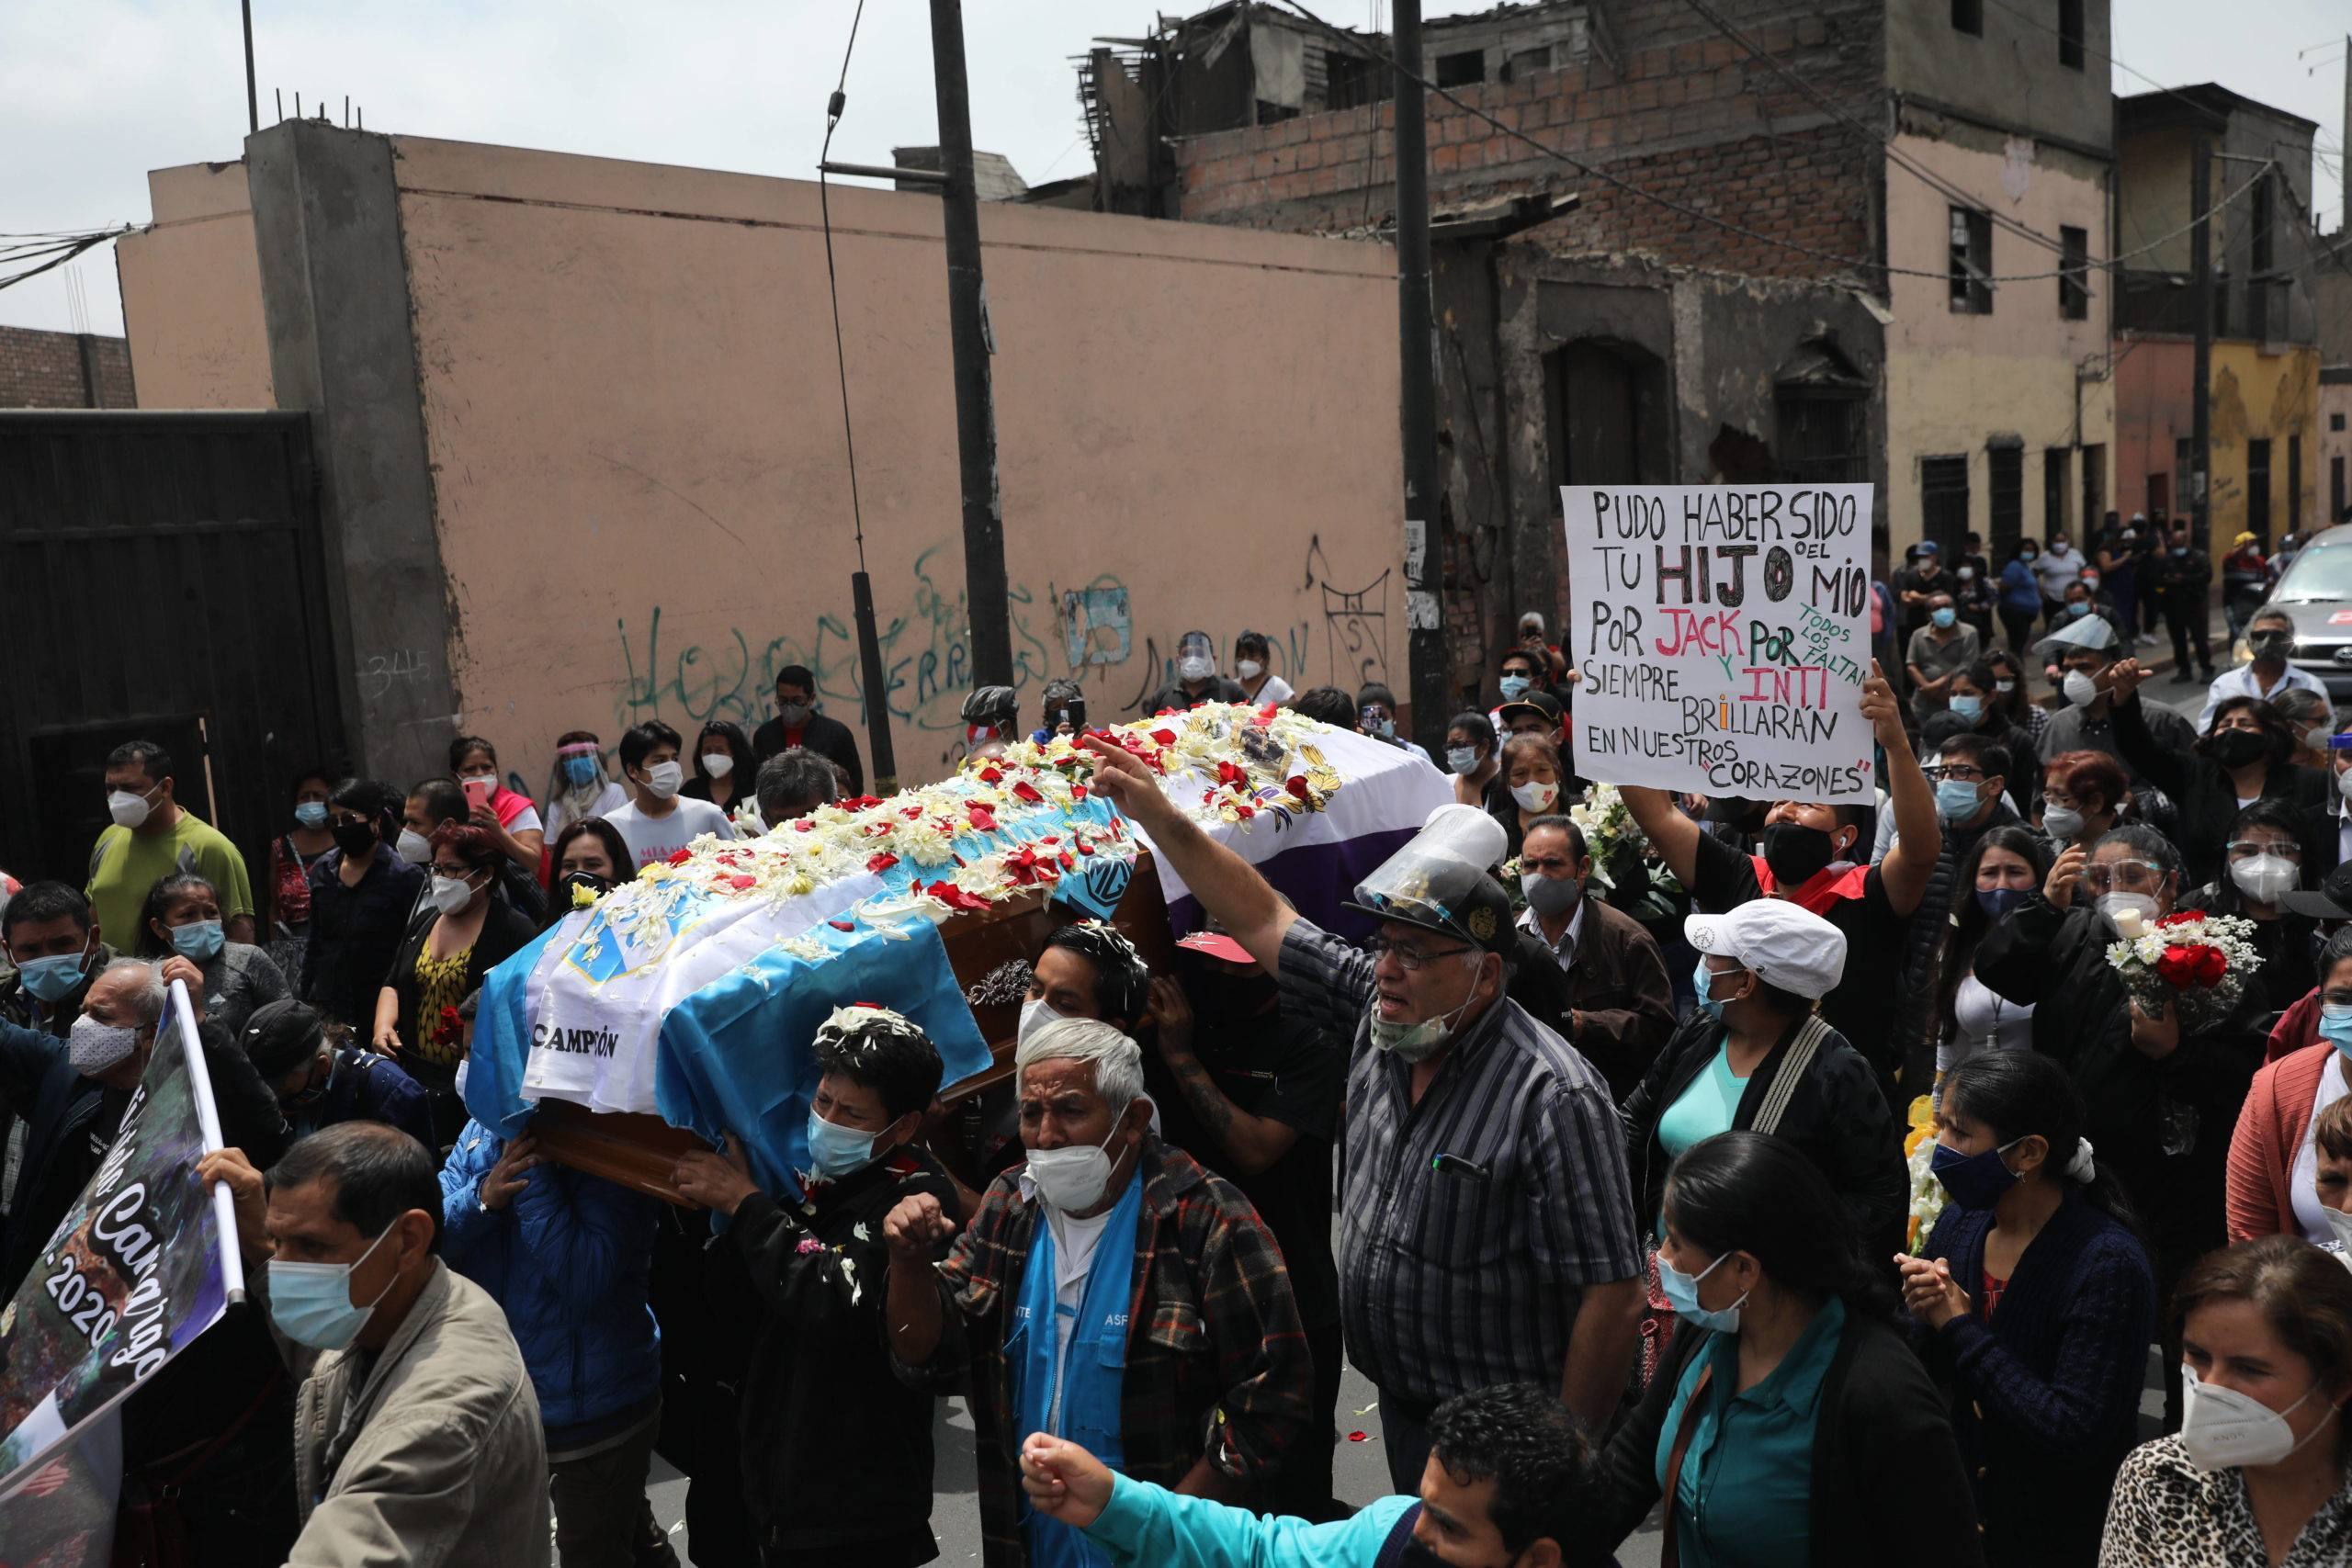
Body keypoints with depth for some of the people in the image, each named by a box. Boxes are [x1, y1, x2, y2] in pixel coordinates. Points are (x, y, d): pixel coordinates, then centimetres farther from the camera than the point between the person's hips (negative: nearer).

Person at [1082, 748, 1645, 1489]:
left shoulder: (1554, 1099, -24)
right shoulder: (1379, 1013, -2)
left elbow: (1613, 1294, -23)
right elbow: (1263, 920, 6)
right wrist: (1159, 816, 0)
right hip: (1401, 1403, 7)